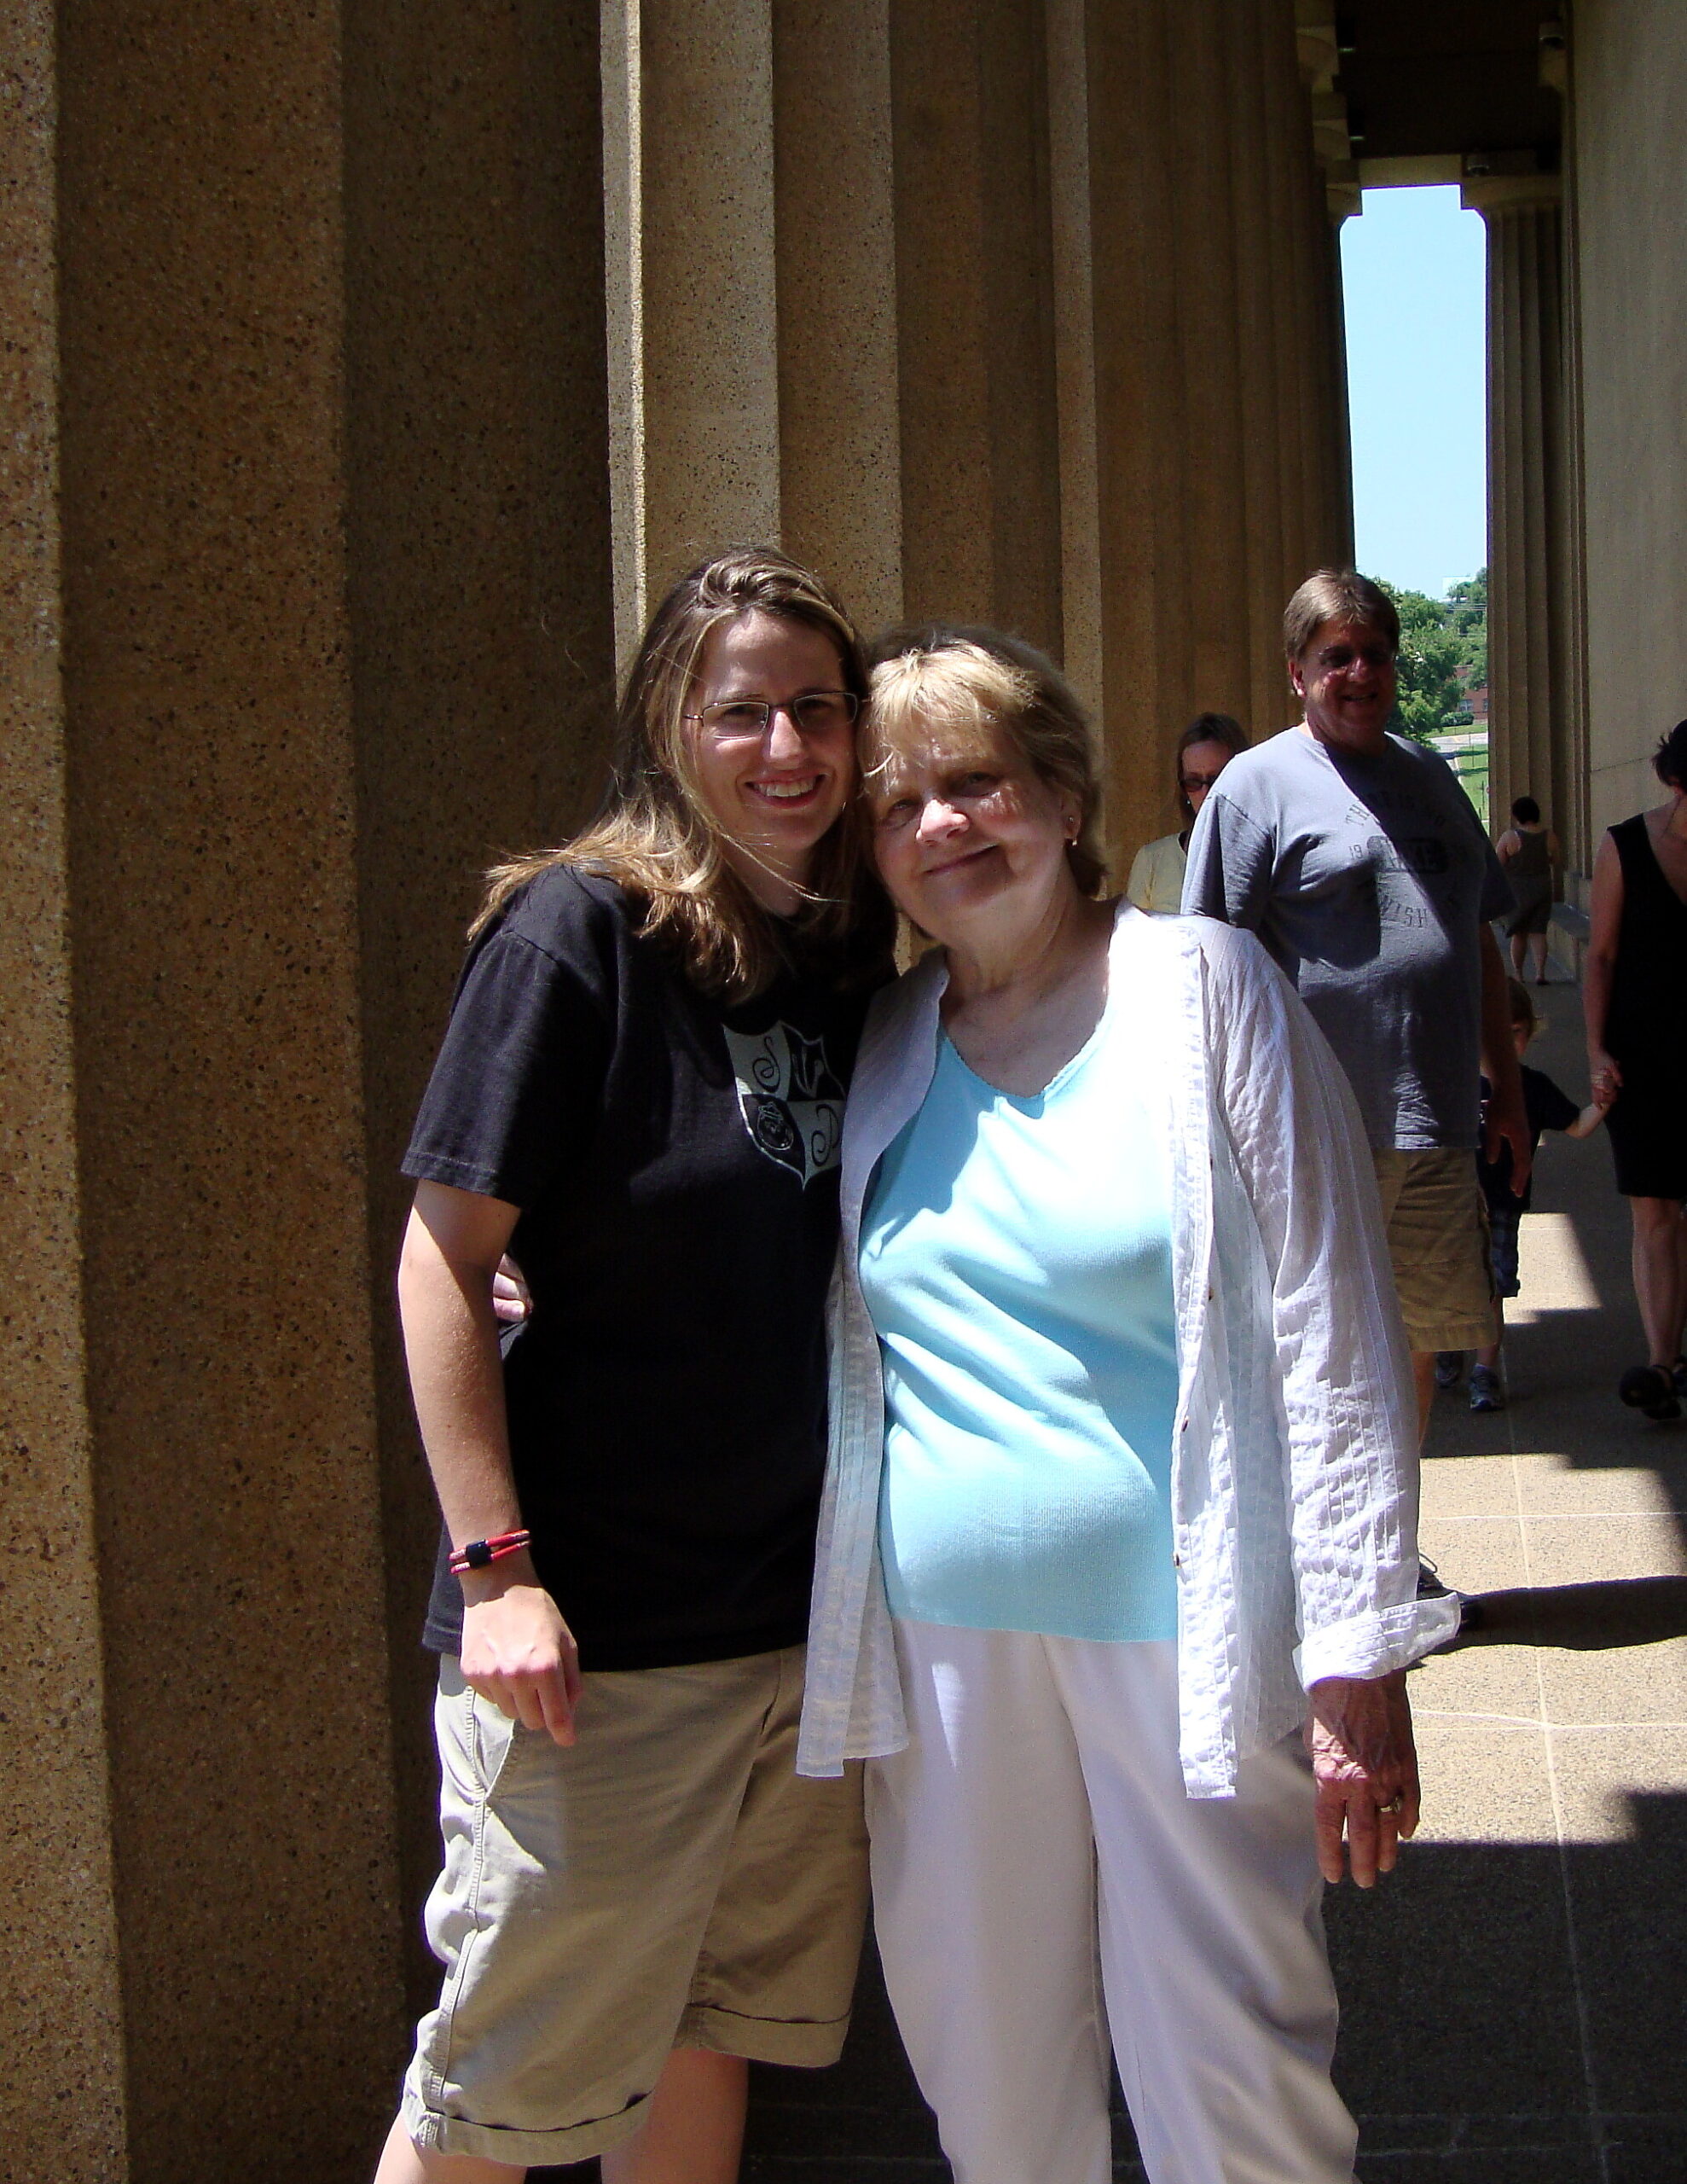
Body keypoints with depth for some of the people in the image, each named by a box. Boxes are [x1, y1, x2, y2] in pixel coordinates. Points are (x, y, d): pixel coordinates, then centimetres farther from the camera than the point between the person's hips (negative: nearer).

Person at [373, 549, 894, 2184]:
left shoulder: (853, 957, 6)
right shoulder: (581, 928, -13)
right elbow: (442, 1264, -13)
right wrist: (497, 1569, -18)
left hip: (803, 1611, 6)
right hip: (596, 1621, -6)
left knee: (718, 2030, 18)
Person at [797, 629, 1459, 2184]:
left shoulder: (1202, 988, -3)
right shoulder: (881, 1049, 9)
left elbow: (1331, 1331, -6)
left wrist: (1361, 1658, -11)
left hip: (1182, 1636, -4)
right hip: (945, 1643, 4)